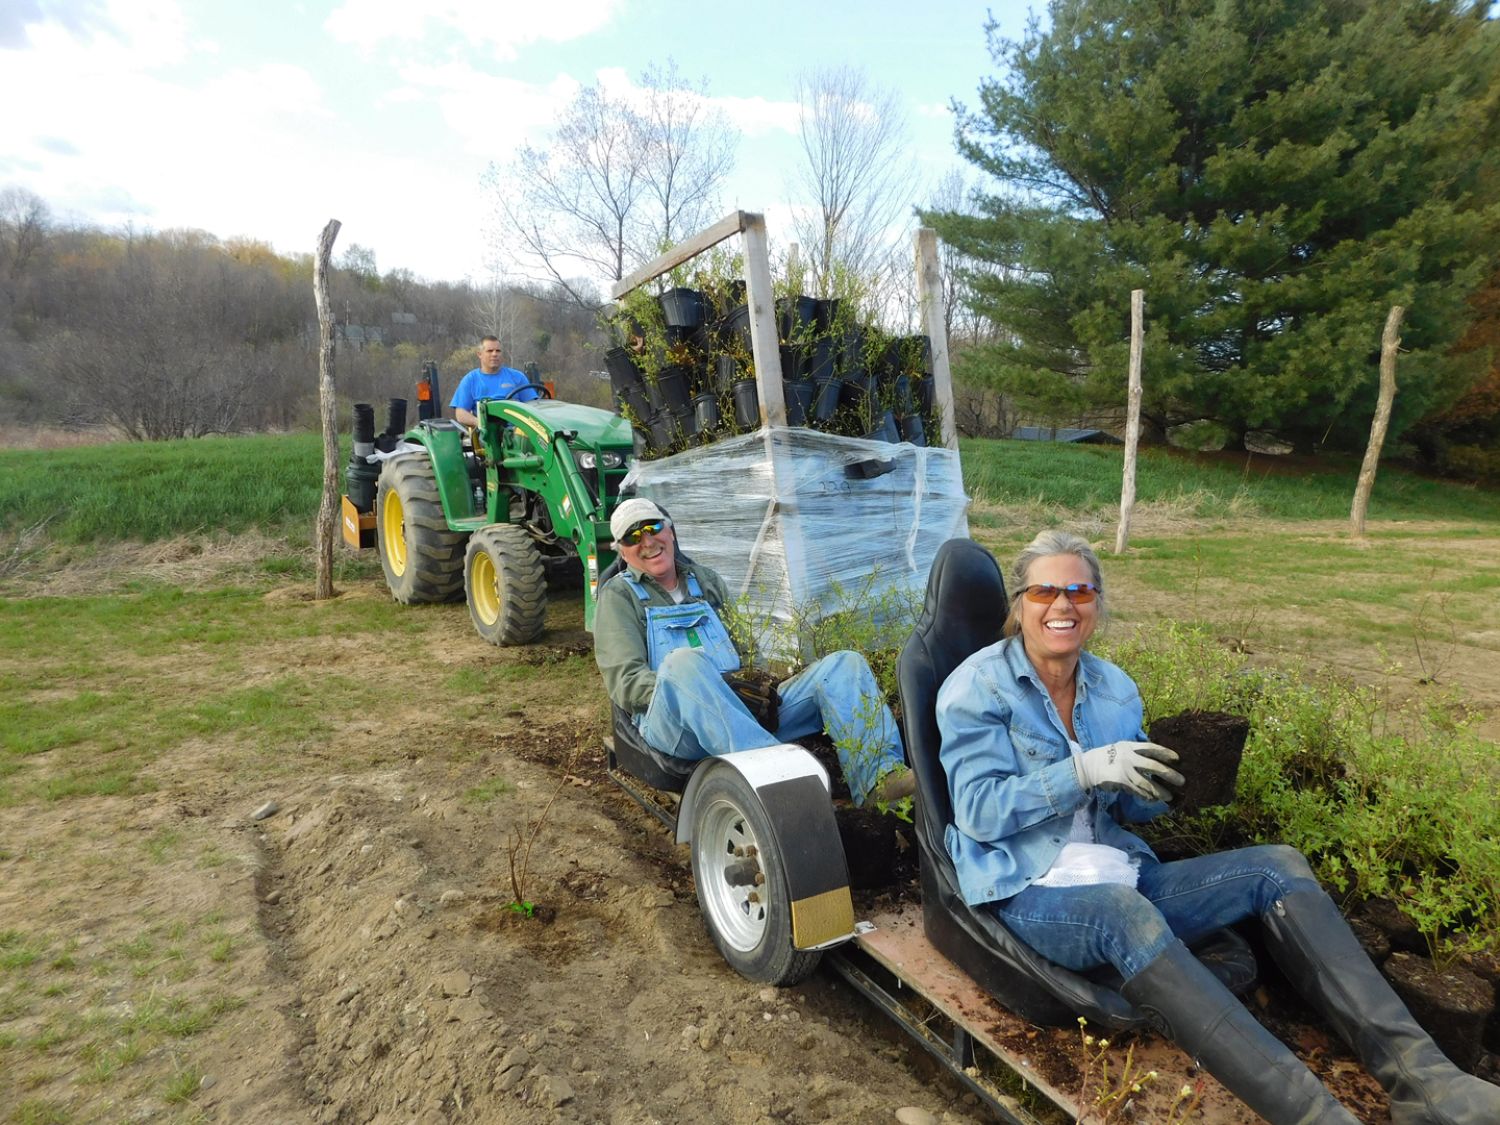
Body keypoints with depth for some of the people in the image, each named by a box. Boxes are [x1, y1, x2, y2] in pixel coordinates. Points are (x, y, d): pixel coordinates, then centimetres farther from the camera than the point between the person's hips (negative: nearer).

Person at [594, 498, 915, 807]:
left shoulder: (707, 580, 26)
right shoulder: (619, 595, 11)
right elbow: (625, 682, -2)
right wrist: (689, 687, -18)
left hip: (744, 709, 5)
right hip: (671, 720, -5)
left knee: (844, 663, -10)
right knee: (683, 662, -39)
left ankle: (878, 775, -36)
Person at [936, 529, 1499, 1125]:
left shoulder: (1114, 688, 11)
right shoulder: (978, 686, -7)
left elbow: (1132, 805, 15)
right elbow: (978, 811, -15)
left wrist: (1175, 780, -9)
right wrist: (1086, 770, -24)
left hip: (1120, 875, 7)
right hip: (1029, 890, -6)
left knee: (1277, 867, -10)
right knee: (1125, 914, -39)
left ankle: (1417, 1074, -16)